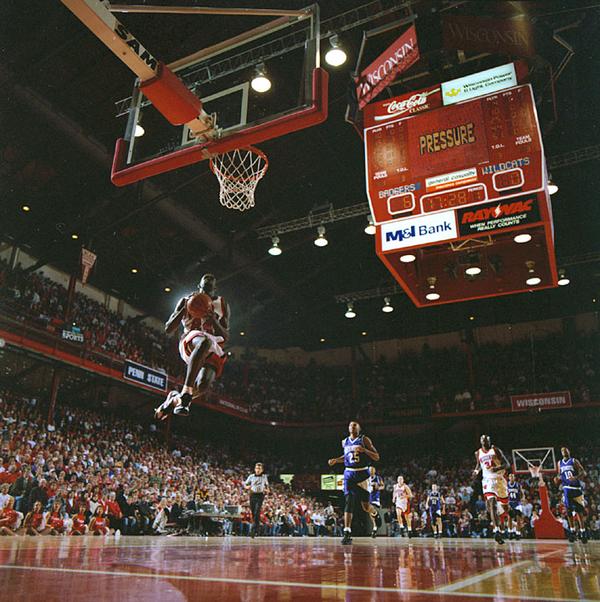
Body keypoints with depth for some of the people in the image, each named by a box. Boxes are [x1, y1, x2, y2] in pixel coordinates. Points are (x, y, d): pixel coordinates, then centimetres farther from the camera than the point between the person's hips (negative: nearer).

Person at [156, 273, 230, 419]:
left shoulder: (222, 306, 13)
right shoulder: (186, 301, 9)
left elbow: (225, 337, 7)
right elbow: (168, 330, 4)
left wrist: (214, 320, -13)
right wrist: (184, 309, -9)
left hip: (213, 351, 2)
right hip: (189, 343, -2)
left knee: (203, 384, -27)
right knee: (205, 341, -42)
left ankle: (175, 398, 7)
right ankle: (186, 392, -44)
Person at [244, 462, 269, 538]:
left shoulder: (264, 477, 7)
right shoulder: (251, 476, 6)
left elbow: (267, 485, 21)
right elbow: (245, 484, 9)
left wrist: (267, 490, 0)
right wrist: (247, 487, -13)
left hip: (260, 495, -2)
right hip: (252, 495, 2)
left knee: (257, 512, -15)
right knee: (253, 513, 7)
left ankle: (253, 530, -16)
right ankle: (257, 528, 27)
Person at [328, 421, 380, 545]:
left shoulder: (364, 440, -4)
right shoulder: (344, 442, 10)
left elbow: (377, 457, -6)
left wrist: (364, 450, -21)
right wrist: (336, 460, 11)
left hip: (362, 473, -3)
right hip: (349, 473, 3)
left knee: (365, 505, 2)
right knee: (349, 502, -10)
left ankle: (374, 515, 37)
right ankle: (347, 533, -12)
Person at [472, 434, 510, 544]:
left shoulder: (496, 450, -3)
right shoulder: (478, 453, 6)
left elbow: (507, 464, -6)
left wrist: (498, 468, -25)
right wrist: (476, 471, 1)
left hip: (499, 479, 0)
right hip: (488, 480, 0)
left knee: (505, 505, 14)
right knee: (492, 504, -21)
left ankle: (495, 516, 47)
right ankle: (497, 531, -26)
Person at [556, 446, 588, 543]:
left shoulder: (574, 461, -2)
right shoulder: (560, 463, 11)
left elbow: (583, 473, -9)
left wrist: (576, 478, -26)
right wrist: (558, 479, -3)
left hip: (576, 488, -3)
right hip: (566, 488, 3)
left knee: (579, 511, -1)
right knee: (569, 510, -1)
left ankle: (582, 532, 6)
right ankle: (572, 531, 9)